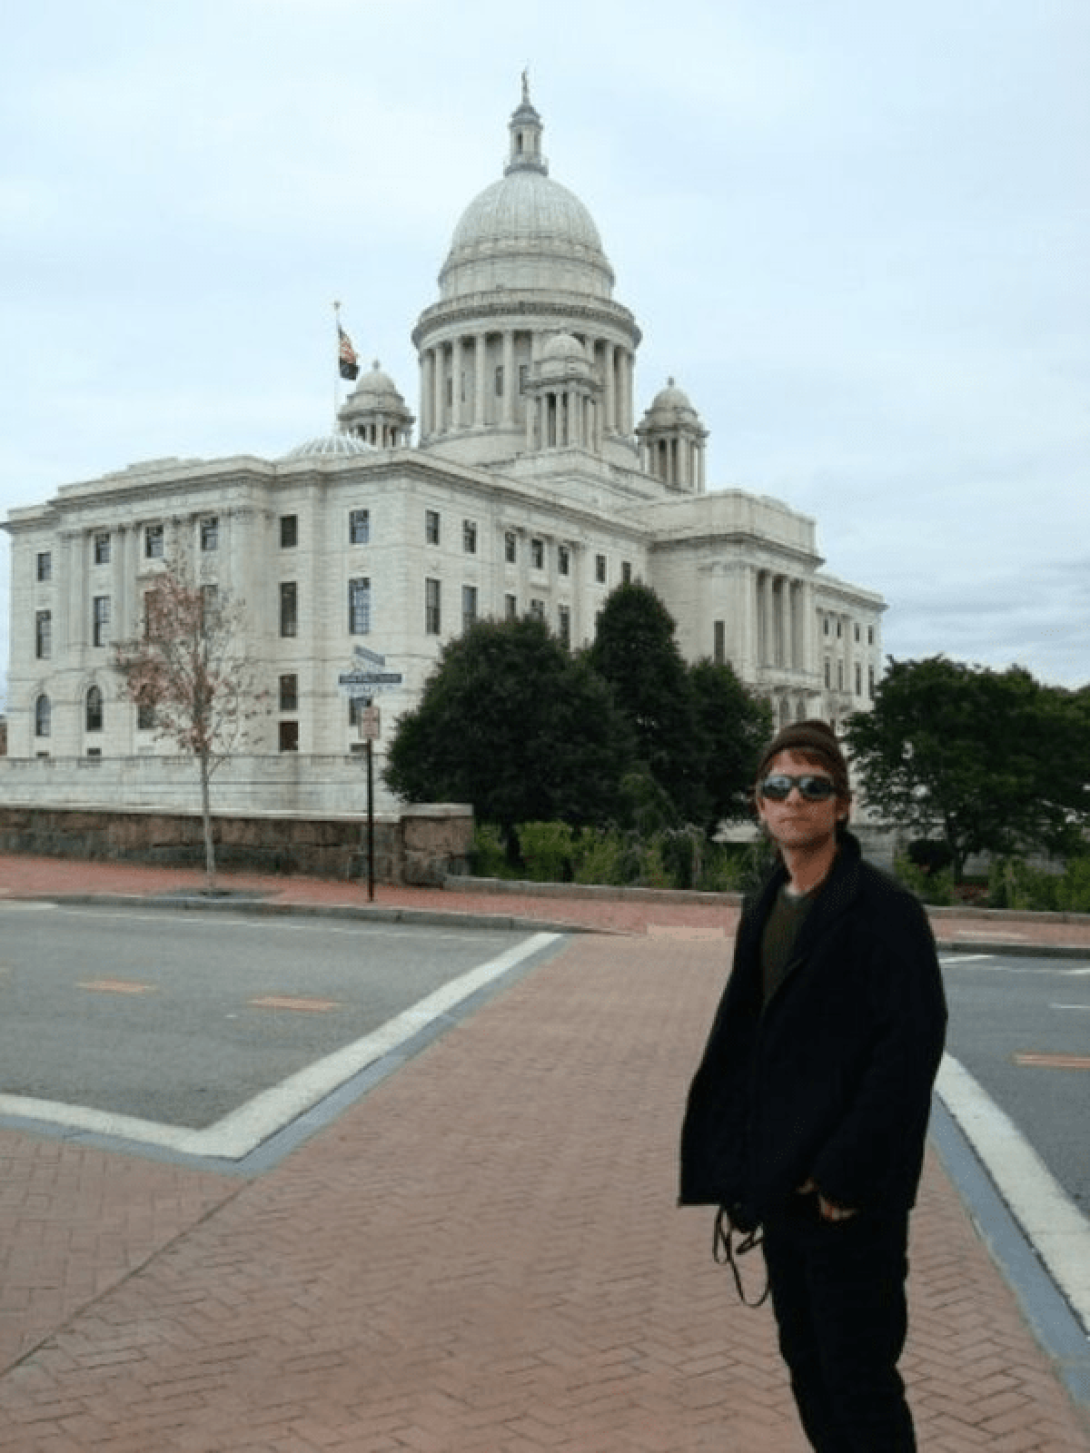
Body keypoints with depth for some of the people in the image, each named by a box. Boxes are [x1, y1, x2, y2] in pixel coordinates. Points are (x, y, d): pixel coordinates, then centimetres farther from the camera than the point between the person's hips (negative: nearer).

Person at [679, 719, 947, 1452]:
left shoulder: (884, 909, -13)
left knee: (859, 1379, 3)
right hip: (781, 1187, 7)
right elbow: (741, 1046, 11)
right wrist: (737, 1177, 9)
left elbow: (911, 1049, -18)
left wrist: (845, 1174, -19)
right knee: (808, 1367, 17)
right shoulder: (764, 911, 9)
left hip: (851, 1197, -7)